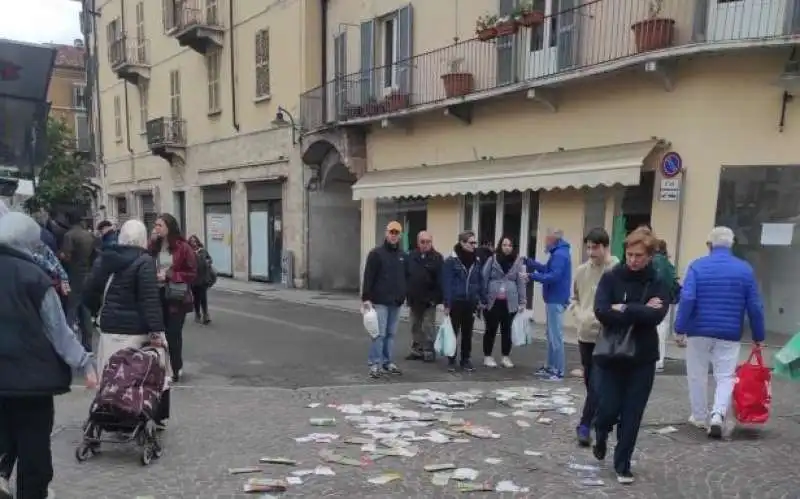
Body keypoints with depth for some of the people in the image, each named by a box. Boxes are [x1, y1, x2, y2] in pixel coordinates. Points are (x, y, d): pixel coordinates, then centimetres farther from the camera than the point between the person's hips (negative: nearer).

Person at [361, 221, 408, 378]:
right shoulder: (376, 253, -5)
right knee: (379, 333, -6)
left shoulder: (403, 255, 12)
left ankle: (387, 363, 18)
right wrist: (366, 298, -14)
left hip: (396, 302, 5)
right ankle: (375, 364, 0)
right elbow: (368, 277, -9)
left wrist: (404, 295, 12)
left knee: (391, 334, 10)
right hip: (380, 301, -5)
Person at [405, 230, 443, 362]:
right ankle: (417, 350, 23)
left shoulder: (437, 257, -6)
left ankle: (428, 351, 9)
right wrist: (407, 294, 1)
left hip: (429, 299, -4)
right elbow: (405, 276, 6)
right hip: (414, 299, 5)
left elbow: (440, 280, -11)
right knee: (415, 326, 13)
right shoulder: (411, 256, 5)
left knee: (428, 327, -1)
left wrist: (436, 297, -17)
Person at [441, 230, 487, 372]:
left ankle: (466, 360, 24)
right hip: (456, 302, -4)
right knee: (453, 332, 6)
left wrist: (483, 300, 6)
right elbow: (446, 283, -12)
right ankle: (451, 360, 17)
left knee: (467, 333, 12)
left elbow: (480, 282, 10)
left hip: (470, 303, 4)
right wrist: (447, 303, -15)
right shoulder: (451, 260, -10)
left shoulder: (476, 261, 6)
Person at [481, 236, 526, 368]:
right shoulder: (492, 259, -1)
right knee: (491, 329, 6)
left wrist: (522, 301, -1)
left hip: (510, 302, 1)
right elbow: (484, 279, 0)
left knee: (507, 329, 11)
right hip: (493, 301, -1)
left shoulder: (518, 262, 3)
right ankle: (487, 356, 18)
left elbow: (521, 282, 2)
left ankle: (506, 357, 23)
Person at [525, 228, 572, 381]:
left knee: (555, 336, -6)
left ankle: (559, 371, -2)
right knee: (552, 335, 16)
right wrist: (530, 262, 24)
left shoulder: (560, 255, -17)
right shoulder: (559, 253, 16)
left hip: (555, 300, -11)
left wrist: (532, 276, -22)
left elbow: (553, 276, -26)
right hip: (554, 299, 11)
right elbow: (548, 269, 22)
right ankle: (550, 367, 25)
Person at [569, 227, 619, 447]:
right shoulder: (582, 270, 5)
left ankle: (585, 426, 0)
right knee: (589, 381, 17)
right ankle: (599, 418, 34)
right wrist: (578, 315, 1)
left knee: (596, 383, -5)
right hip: (585, 334, 6)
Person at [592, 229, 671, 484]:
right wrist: (640, 312, -17)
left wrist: (624, 309, -17)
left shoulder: (659, 284, -1)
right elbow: (601, 311, -17)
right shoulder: (610, 278, -3)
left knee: (632, 416, 5)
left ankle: (622, 464, 23)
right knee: (608, 409, 2)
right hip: (610, 355, 0)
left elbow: (656, 316, -18)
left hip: (642, 358, 1)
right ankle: (601, 435, 37)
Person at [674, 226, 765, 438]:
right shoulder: (745, 269, 1)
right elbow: (755, 306, 1)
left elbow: (687, 299, -15)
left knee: (697, 376, 13)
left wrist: (680, 329, -11)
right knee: (726, 377, 8)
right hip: (729, 334, 1)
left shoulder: (697, 266, -5)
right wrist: (758, 336, 9)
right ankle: (718, 415, -11)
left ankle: (700, 417, 23)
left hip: (699, 331, -1)